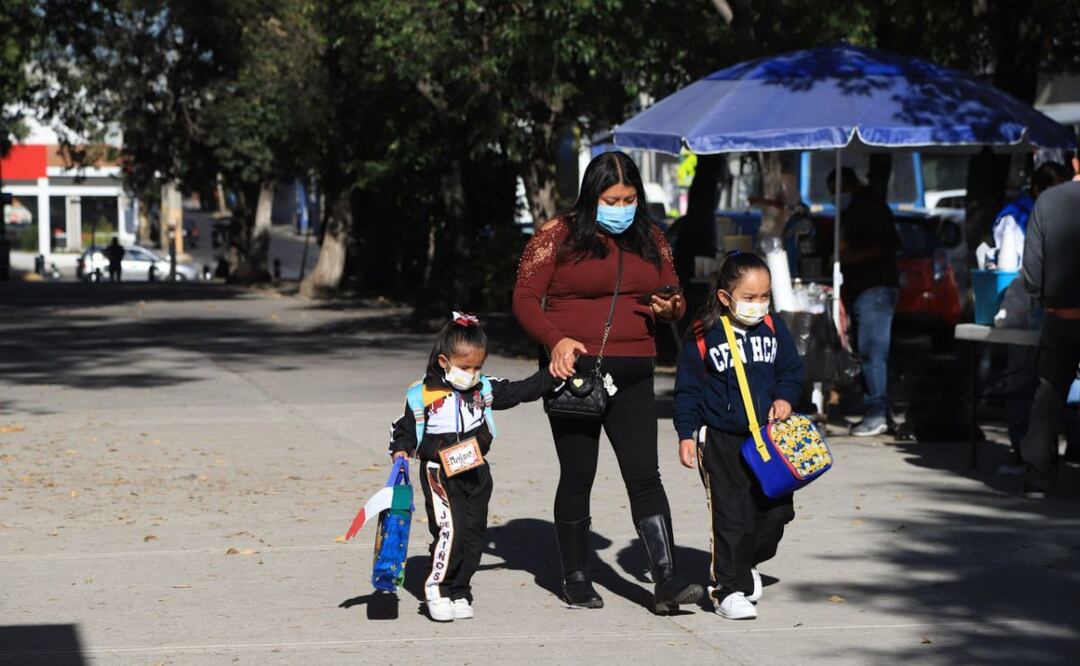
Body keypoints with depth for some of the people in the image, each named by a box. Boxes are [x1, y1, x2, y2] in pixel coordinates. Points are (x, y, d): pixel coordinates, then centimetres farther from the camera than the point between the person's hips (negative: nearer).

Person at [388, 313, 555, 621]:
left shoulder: (485, 389, 5)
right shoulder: (422, 395, -5)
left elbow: (523, 390, 7)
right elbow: (404, 429, 5)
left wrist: (553, 374, -2)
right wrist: (400, 451, -12)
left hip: (476, 474, 5)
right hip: (440, 474, -5)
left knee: (474, 535, 6)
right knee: (449, 530, -18)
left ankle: (459, 592, 17)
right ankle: (437, 588, -3)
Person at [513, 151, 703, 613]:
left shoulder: (650, 240, 13)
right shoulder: (558, 236, -2)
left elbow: (674, 299, 20)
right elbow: (525, 298, -4)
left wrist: (669, 307, -5)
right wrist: (556, 340, -20)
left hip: (632, 376, 3)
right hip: (573, 371, -3)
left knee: (644, 475, -4)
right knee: (577, 476, 5)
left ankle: (666, 582, -9)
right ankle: (576, 580, 17)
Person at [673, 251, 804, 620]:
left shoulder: (774, 329, 3)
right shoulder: (704, 335, -8)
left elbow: (792, 369, 14)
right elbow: (687, 388, -3)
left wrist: (785, 397, -6)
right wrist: (686, 434, -7)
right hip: (721, 439, -4)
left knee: (777, 508, 7)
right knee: (731, 517, -6)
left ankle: (747, 564, 32)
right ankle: (729, 589, 3)